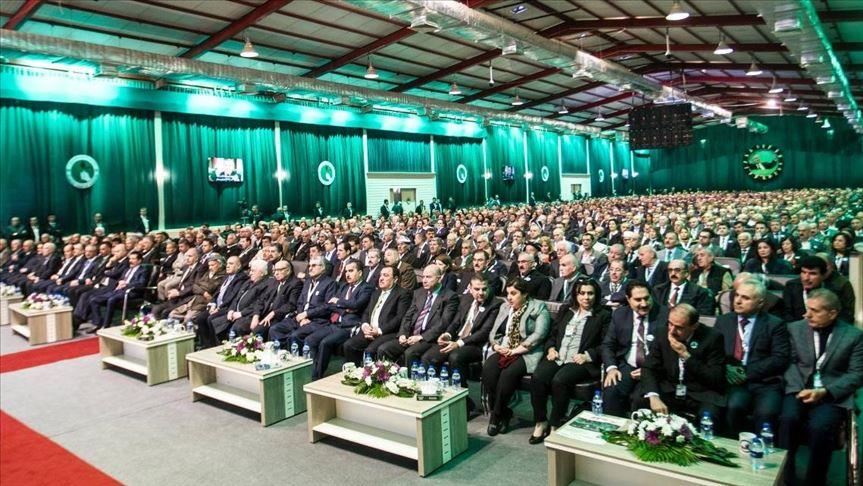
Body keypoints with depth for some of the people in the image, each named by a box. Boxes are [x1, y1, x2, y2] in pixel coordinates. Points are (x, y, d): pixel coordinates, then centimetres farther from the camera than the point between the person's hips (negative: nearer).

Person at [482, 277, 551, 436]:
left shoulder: (539, 307, 1)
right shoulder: (505, 307, 19)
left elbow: (539, 334, -11)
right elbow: (494, 331, 18)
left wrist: (517, 350, -16)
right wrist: (496, 345, -4)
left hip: (527, 353, -5)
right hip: (503, 350, 5)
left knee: (508, 373, -32)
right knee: (488, 368, -26)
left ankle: (497, 415, -14)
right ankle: (502, 412, -11)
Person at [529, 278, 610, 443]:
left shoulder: (603, 316, 8)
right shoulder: (565, 311, 21)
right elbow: (552, 334, 22)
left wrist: (587, 356, -13)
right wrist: (551, 348, 2)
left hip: (581, 361, -4)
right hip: (558, 357, 4)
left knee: (559, 380, -33)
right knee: (537, 377, -25)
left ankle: (555, 424, -15)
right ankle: (540, 421, -10)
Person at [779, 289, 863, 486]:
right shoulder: (795, 328, 9)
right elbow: (790, 362, 5)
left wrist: (824, 392, -14)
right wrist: (799, 388, -13)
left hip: (833, 395, -1)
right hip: (799, 389, 2)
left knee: (819, 427, -31)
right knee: (788, 419, -29)